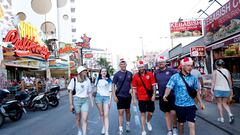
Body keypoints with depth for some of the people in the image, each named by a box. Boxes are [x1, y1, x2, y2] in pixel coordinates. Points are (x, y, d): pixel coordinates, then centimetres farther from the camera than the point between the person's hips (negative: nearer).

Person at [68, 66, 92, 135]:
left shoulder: (87, 80, -1)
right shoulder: (74, 80, -9)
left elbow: (89, 92, 6)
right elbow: (70, 93, -3)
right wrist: (71, 104, -5)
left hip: (85, 101, 1)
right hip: (76, 100, -1)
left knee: (84, 119, -5)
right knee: (78, 118, 14)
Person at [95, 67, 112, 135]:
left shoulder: (109, 80, 5)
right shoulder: (98, 79, 9)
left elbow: (110, 91, 4)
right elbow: (96, 88, 15)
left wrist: (110, 100, -1)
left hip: (106, 97, -2)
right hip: (99, 96, 2)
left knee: (106, 115, -8)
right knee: (101, 114, 9)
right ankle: (104, 126, 30)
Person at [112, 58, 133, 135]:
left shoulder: (130, 74, 1)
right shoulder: (117, 74, -8)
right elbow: (113, 85, -6)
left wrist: (131, 89, -3)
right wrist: (114, 96, -11)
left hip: (128, 96, 3)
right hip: (120, 96, -3)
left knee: (127, 111, 18)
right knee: (121, 112, -3)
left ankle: (128, 124, 39)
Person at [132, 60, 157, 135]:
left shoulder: (150, 74, -3)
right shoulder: (136, 76, -4)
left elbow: (153, 85, 0)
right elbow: (134, 88, -1)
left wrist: (154, 95, -8)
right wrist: (134, 99, -3)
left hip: (150, 97, 1)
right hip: (141, 98, -1)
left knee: (150, 113, 12)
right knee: (143, 113, 5)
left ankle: (148, 122, 45)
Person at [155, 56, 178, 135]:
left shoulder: (171, 71, -7)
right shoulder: (156, 73, 5)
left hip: (172, 95, -3)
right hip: (162, 96, 3)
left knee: (173, 112, -11)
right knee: (166, 113, 12)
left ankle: (175, 127, 17)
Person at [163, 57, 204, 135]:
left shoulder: (193, 78, 2)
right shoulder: (175, 77, -8)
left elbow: (197, 91, 11)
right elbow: (169, 87, -15)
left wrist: (200, 102, 13)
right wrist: (165, 95, -35)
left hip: (190, 105, 1)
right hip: (179, 105, -1)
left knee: (192, 125, -3)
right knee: (181, 123, 16)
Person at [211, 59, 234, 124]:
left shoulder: (215, 71, -5)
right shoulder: (227, 71, 6)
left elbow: (213, 82, -9)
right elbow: (230, 81, 9)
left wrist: (212, 89, -4)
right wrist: (231, 89, 18)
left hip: (218, 89, -4)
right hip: (226, 89, 4)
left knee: (219, 103, 9)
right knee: (225, 103, 17)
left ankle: (221, 118, 13)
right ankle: (230, 114, -3)